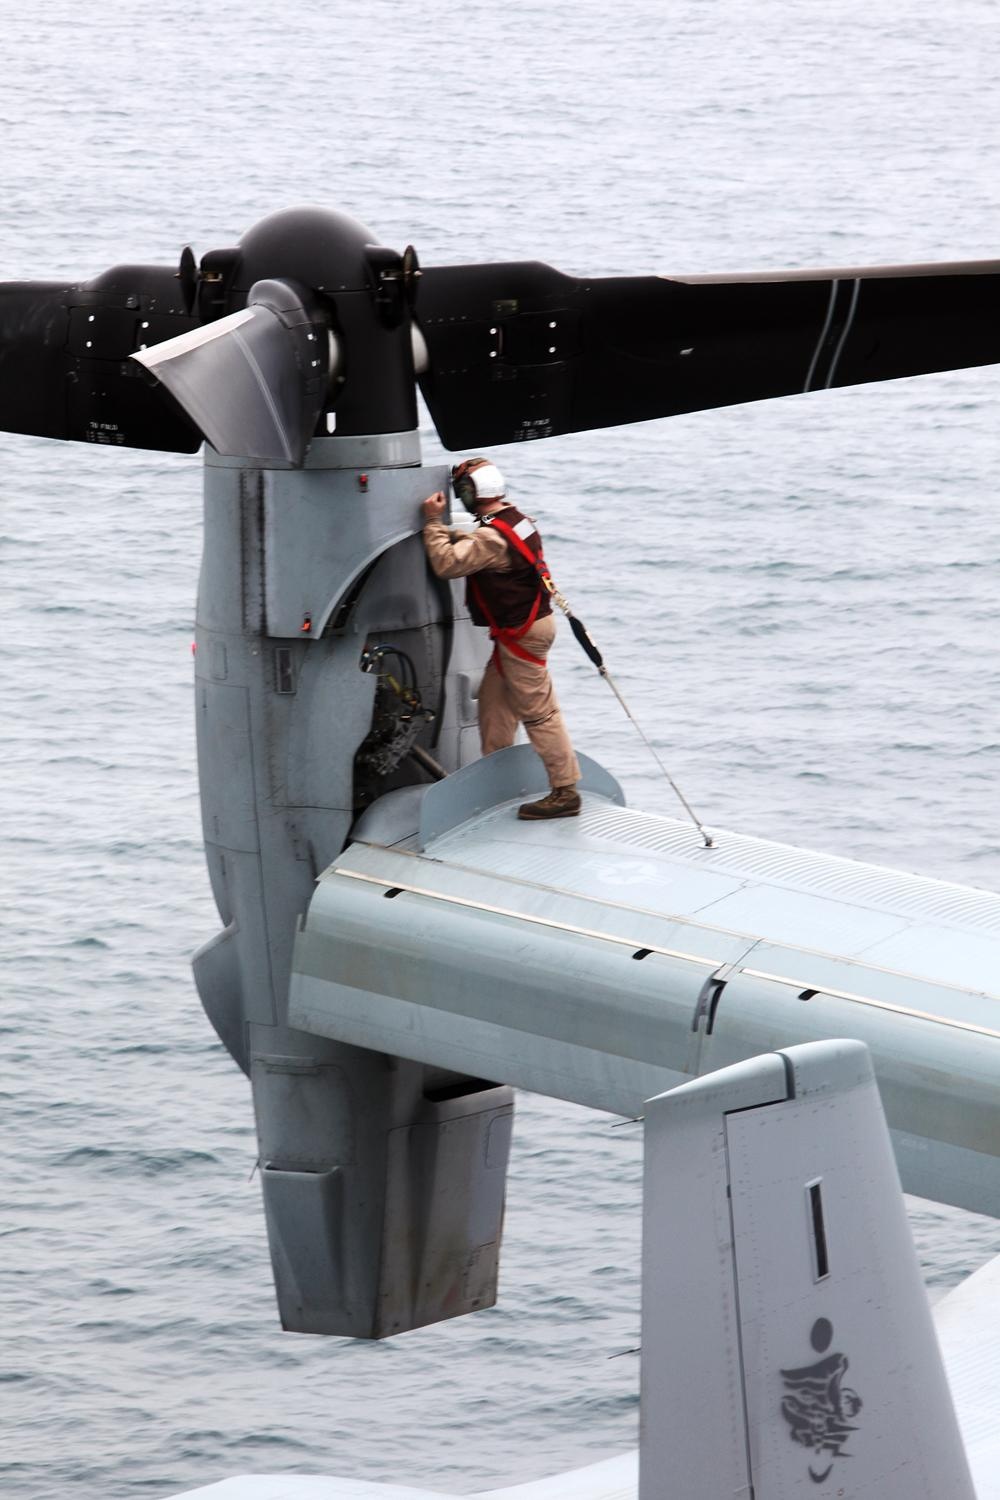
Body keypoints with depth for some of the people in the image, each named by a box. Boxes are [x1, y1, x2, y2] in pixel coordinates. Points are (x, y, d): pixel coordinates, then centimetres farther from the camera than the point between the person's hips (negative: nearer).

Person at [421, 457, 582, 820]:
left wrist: (433, 523, -18)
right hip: (528, 622, 10)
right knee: (493, 698, 18)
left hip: (521, 633, -10)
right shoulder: (514, 519, 8)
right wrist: (445, 532, 9)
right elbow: (471, 548, 23)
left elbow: (447, 563, -29)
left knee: (538, 712, -6)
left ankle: (565, 792, -4)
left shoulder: (493, 537, -24)